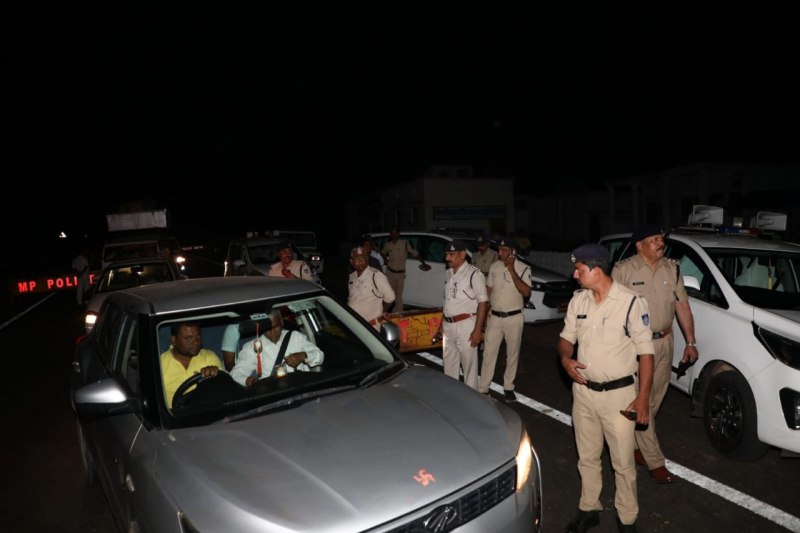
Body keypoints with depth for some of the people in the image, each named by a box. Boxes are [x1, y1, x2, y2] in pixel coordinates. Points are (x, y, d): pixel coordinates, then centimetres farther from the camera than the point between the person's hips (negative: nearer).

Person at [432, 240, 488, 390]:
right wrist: (441, 324, 17)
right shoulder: (449, 273, 10)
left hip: (465, 325, -7)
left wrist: (478, 330, -18)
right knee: (449, 364, 16)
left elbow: (483, 303, -14)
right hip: (448, 326, 7)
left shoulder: (473, 274, -12)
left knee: (469, 365, 4)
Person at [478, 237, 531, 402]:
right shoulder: (494, 267, 3)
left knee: (512, 353, 9)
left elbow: (526, 292, -21)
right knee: (488, 352, 2)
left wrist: (512, 271, -22)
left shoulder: (523, 268, -8)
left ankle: (508, 388, 23)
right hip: (495, 317, 2)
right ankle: (483, 388, 9)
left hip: (514, 318, -2)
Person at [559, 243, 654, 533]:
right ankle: (589, 509, 37)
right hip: (583, 391, 5)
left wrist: (643, 397, -13)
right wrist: (565, 358, -12)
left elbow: (645, 351, -11)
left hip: (618, 394, -4)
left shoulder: (631, 301, -16)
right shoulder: (578, 300, 0)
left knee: (623, 462, 9)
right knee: (587, 457, 18)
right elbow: (566, 337, 10)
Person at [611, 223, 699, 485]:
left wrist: (690, 342, 7)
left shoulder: (672, 269, 5)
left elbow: (682, 306, 9)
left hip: (664, 343, 5)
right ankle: (656, 462, 9)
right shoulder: (623, 270, -10)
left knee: (654, 401, 14)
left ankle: (635, 444, 34)